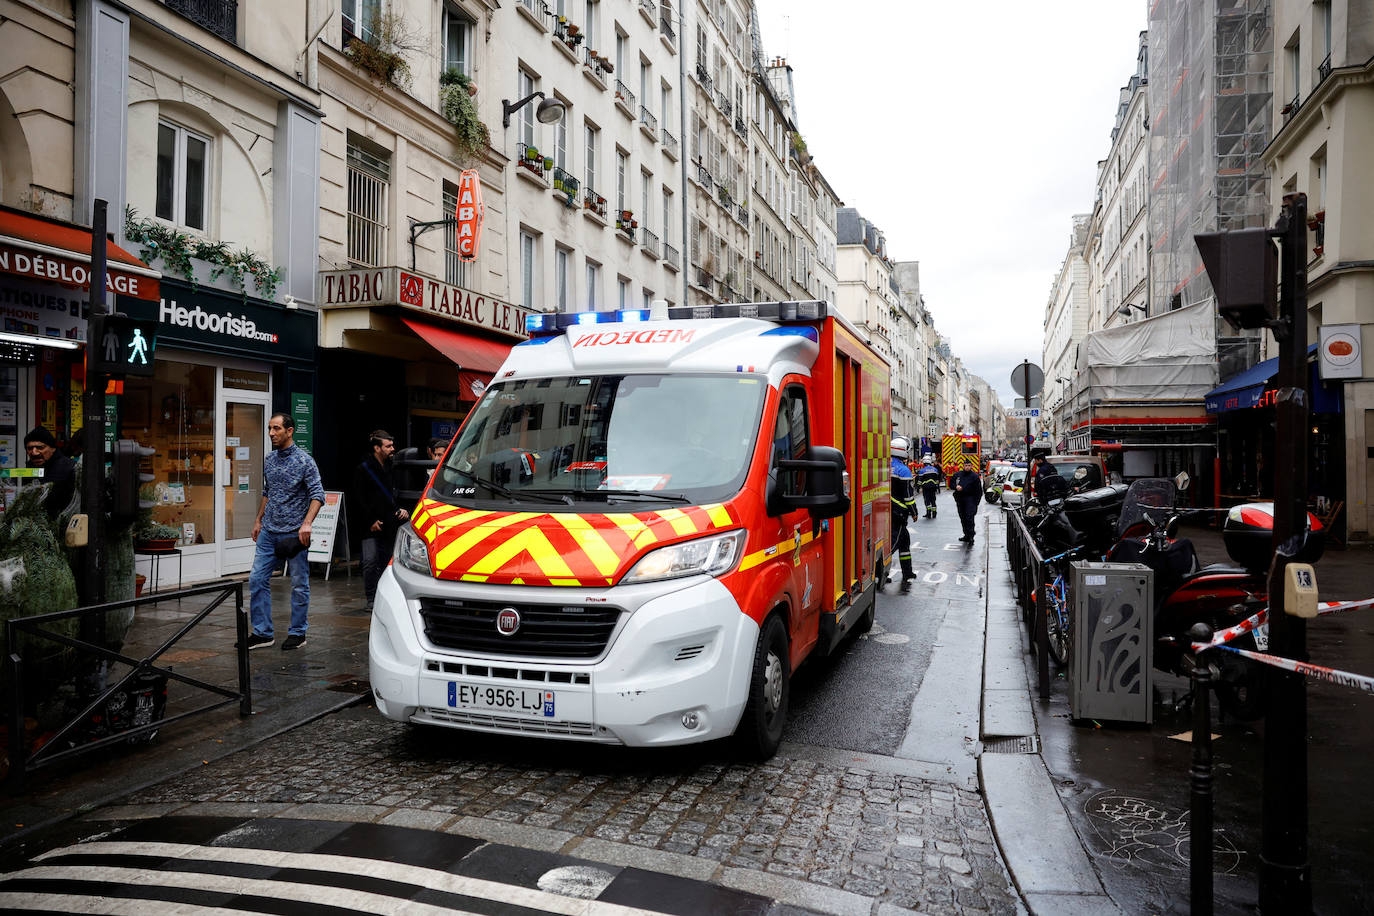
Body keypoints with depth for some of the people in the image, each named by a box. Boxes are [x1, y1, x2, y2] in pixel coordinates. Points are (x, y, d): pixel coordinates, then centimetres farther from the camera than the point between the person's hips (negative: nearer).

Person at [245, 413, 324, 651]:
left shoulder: (304, 461, -9)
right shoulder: (269, 460, 10)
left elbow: (317, 495, -13)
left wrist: (306, 524, -24)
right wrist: (258, 520, 19)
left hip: (294, 533, -6)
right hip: (269, 532, 6)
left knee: (299, 584, 2)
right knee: (257, 580, 3)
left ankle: (297, 633, 14)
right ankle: (262, 633, 12)